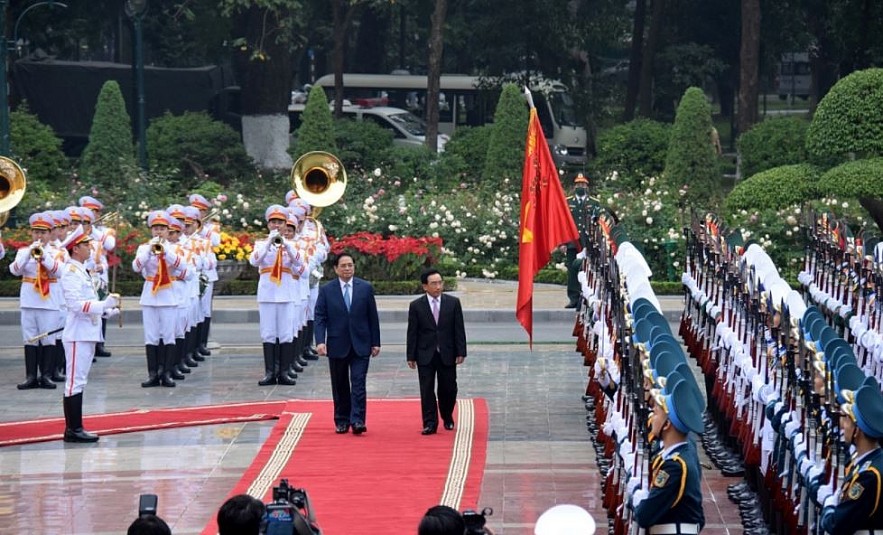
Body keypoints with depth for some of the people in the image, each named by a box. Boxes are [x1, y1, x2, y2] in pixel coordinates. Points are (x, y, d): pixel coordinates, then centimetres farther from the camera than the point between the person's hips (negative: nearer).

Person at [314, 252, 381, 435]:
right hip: (337, 345, 1)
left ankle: (357, 421, -12)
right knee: (340, 386, 8)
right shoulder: (326, 290, 1)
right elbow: (320, 317, -2)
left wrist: (375, 342, 3)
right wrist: (320, 341, -15)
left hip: (361, 345, -1)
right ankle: (341, 421, 16)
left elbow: (373, 317, 5)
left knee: (358, 384, -9)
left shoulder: (366, 288, 3)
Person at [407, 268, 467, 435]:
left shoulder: (453, 303, 2)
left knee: (448, 389, 6)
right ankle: (430, 423, 0)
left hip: (447, 354, 1)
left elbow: (459, 329, 3)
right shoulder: (416, 306, 0)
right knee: (427, 390, -3)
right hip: (425, 355, -1)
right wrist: (411, 356, -3)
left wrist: (461, 352, -3)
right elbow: (412, 332, 1)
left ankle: (447, 418, 28)